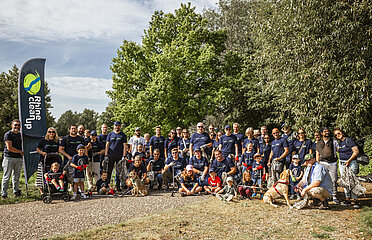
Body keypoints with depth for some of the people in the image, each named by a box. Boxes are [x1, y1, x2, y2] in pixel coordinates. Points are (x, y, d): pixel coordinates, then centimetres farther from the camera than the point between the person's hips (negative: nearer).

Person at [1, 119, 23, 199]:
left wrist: (22, 153, 13)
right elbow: (9, 148, -13)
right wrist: (20, 152, -5)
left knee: (16, 176, 10)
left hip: (19, 158, 6)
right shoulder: (8, 134, -5)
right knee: (7, 177, -3)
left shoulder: (20, 134, 16)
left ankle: (16, 191, 18)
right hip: (9, 157, -6)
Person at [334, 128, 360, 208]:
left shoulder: (349, 140, -6)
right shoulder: (338, 143, 13)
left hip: (351, 163, -6)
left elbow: (356, 151, -12)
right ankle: (347, 199, 10)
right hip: (342, 164, 6)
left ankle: (355, 200, -4)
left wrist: (349, 161, -14)